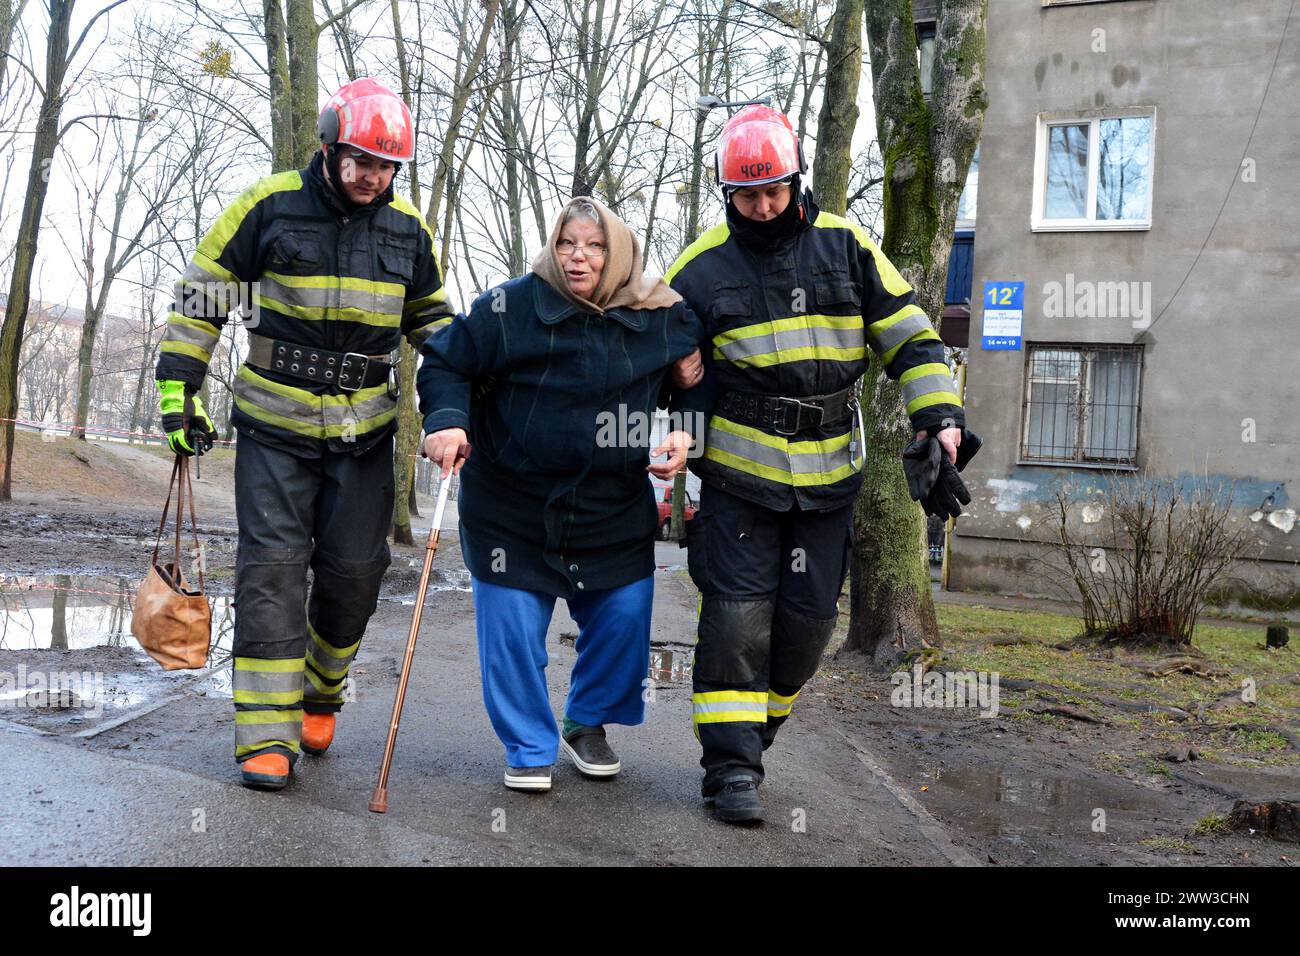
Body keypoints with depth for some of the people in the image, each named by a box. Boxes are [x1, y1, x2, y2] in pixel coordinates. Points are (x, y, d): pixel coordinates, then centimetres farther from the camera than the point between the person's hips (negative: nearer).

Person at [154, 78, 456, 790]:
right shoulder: (270, 206, -7)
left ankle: (319, 694, 28)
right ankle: (267, 734, -2)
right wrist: (177, 391, -5)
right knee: (273, 567, -7)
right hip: (275, 424, -3)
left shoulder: (407, 228, 4)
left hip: (365, 431, 3)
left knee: (354, 571, 3)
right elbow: (200, 295, -1)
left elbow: (431, 319, 18)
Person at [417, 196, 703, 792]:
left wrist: (683, 435, -5)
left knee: (624, 616, 3)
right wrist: (447, 420, -19)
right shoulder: (510, 307, -11)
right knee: (512, 626, -2)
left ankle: (588, 725, 31)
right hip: (512, 506, -2)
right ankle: (530, 748, 19)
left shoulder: (663, 318, -4)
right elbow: (445, 363, -2)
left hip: (614, 508, 2)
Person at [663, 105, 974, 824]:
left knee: (807, 616, 6)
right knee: (738, 610, -8)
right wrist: (678, 373, -6)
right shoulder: (702, 265, 0)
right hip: (739, 469, -2)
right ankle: (731, 765, 1)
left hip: (828, 471, 2)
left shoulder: (844, 244, 3)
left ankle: (755, 730, 28)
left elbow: (906, 331, 6)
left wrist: (938, 414, -4)